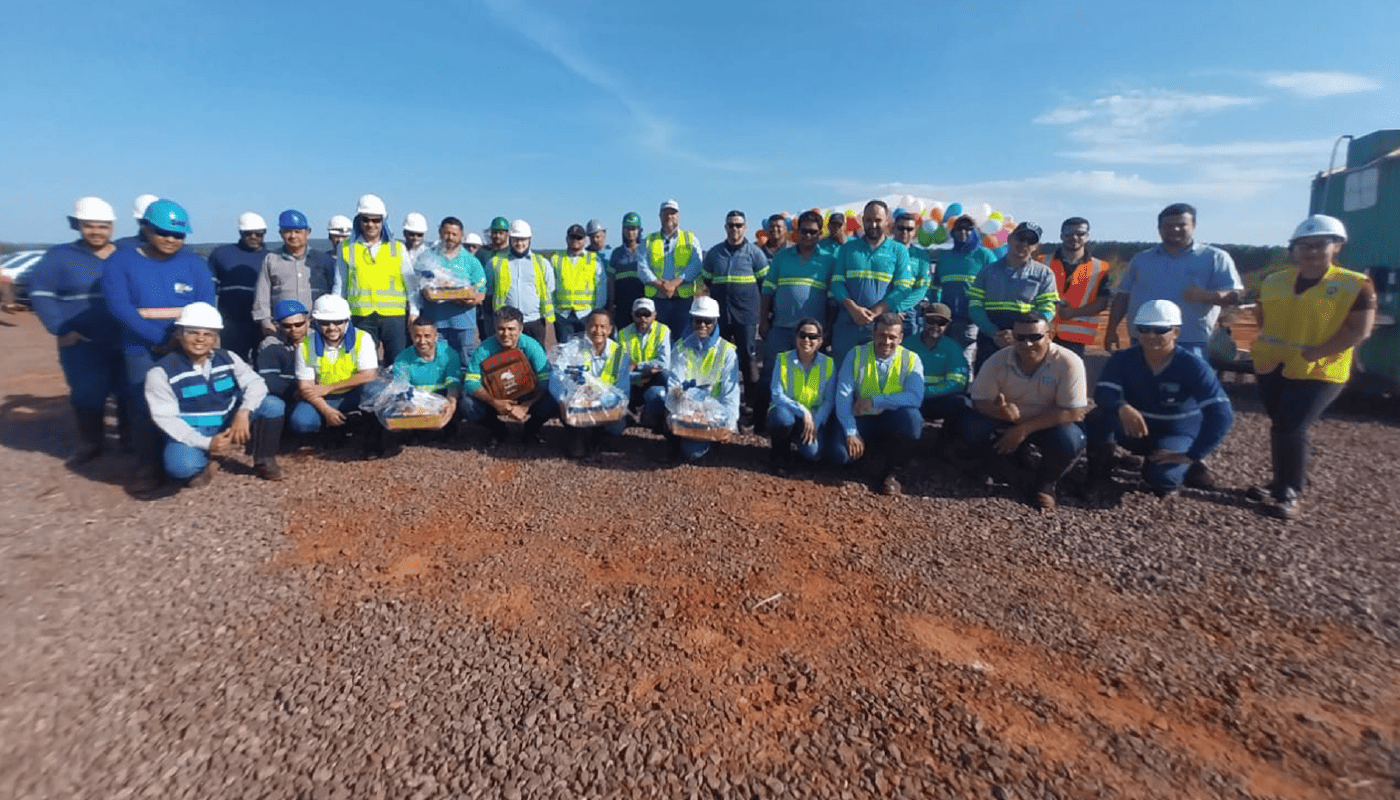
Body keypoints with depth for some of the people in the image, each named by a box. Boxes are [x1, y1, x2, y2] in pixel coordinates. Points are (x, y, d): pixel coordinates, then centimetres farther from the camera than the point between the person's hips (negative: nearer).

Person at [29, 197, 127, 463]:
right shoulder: (60, 255, 2)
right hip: (83, 344, -1)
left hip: (125, 343, 1)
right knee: (86, 394, 6)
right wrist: (60, 329, -11)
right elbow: (40, 292, -1)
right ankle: (90, 443, 19)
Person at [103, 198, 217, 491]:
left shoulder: (195, 264, 5)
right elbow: (120, 308, -9)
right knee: (144, 411, 1)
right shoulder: (121, 262, 2)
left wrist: (150, 312, -14)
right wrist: (161, 339, -17)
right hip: (142, 351, 0)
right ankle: (148, 470, 13)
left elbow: (205, 308, -5)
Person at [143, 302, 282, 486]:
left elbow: (255, 383, -8)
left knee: (273, 406, -19)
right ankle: (202, 467, 5)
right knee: (182, 466, -37)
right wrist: (206, 443, -27)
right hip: (189, 434, -3)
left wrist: (244, 412, -29)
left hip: (229, 424, 4)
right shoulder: (161, 372, -11)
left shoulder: (227, 358, 0)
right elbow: (166, 418, -14)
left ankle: (264, 461, -1)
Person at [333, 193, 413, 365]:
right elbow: (339, 287, 14)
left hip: (395, 317, 0)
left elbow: (411, 284, 11)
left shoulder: (398, 249, 9)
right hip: (361, 317, 1)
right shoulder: (347, 248, 10)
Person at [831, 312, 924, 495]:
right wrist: (850, 432, -21)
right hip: (861, 420, 0)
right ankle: (876, 449, 11)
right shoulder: (856, 354, -4)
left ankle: (891, 473, -10)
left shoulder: (911, 359, -4)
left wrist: (875, 401, -25)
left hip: (892, 421, 0)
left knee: (912, 417, -33)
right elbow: (843, 395, -12)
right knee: (841, 454, -26)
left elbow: (915, 397, -20)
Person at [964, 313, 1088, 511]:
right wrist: (1001, 411, -38)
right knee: (972, 425, -24)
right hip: (1008, 424, 2)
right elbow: (980, 401, -13)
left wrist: (1024, 429, -30)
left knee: (1070, 441, -34)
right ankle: (1007, 474, 2)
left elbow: (1073, 412, -23)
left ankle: (1045, 483, 0)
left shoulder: (1068, 362, -23)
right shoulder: (998, 361, -18)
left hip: (1049, 426, -2)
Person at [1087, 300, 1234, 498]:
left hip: (1176, 434, -1)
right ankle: (1100, 470, -8)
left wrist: (1191, 456, -28)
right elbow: (1103, 392, -25)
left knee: (1161, 479, -31)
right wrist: (1122, 408, -49)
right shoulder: (1123, 359, -12)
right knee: (1099, 418, -31)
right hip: (1135, 430, 2)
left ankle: (1188, 467, 6)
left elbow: (1221, 414, -25)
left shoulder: (1193, 366, -19)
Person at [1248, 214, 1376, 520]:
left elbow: (1359, 330, -10)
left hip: (1319, 372, -5)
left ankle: (1291, 493, 4)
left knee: (1292, 429, -10)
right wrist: (1270, 343, 6)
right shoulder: (1274, 281, 6)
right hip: (1272, 366, 5)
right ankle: (1282, 483, 26)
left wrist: (1316, 352, -17)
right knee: (1279, 427, 12)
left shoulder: (1355, 285, -6)